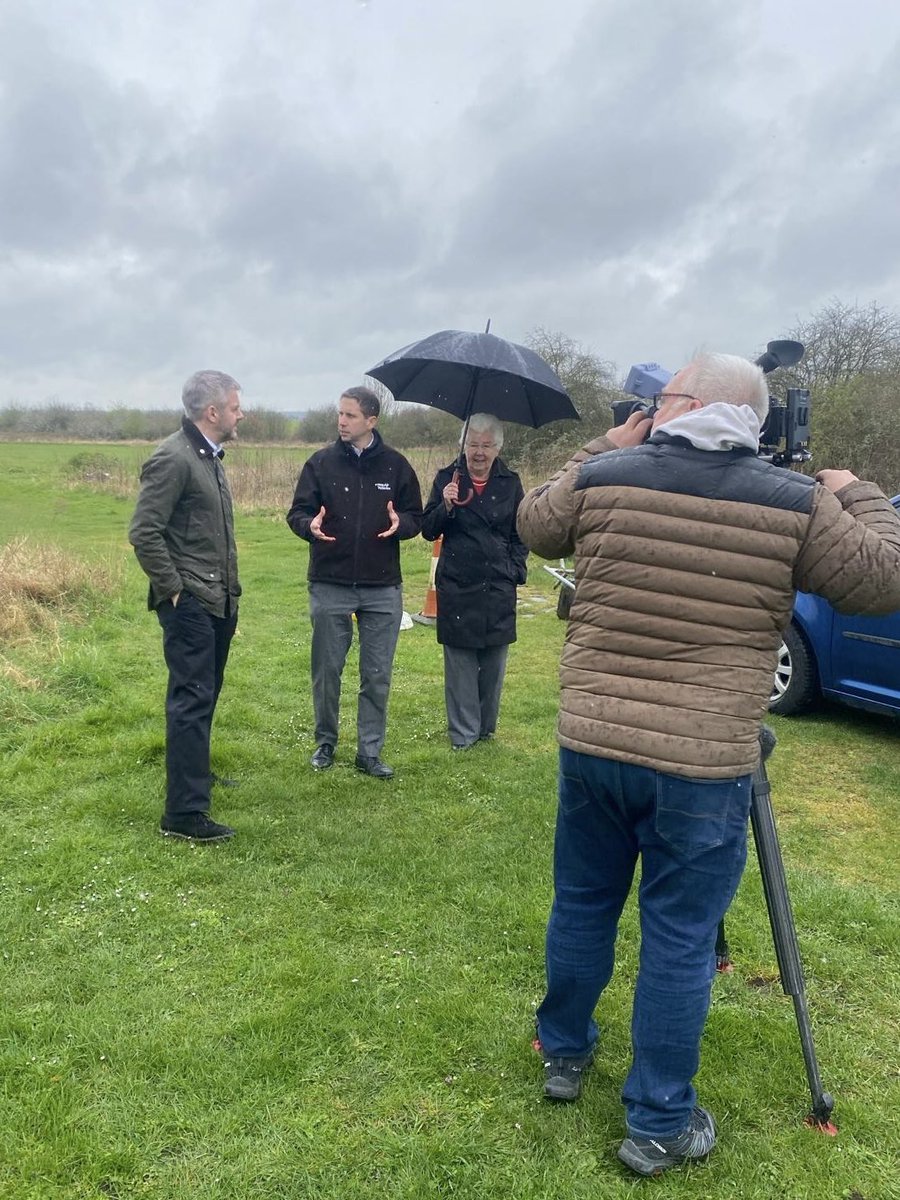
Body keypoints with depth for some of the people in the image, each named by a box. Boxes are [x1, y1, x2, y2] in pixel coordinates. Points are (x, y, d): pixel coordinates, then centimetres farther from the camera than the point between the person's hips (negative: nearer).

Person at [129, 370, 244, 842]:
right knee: (192, 699, -8)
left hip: (217, 601, 9)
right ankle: (184, 813, -3)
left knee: (204, 694, 21)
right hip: (189, 604, -9)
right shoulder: (173, 459, -15)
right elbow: (144, 533, -19)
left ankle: (195, 771, 39)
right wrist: (174, 589, -16)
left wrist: (229, 587, 16)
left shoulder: (210, 457, 14)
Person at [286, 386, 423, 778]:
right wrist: (310, 525, -19)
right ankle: (325, 742, 28)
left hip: (383, 589, 0)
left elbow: (415, 516, 7)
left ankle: (370, 752, 19)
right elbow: (297, 512, 4)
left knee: (377, 676, 6)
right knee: (326, 670, 10)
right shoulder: (321, 462, 2)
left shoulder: (395, 465, 3)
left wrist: (401, 523, -15)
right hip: (329, 586, 0)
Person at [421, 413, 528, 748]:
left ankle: (486, 727, 22)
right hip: (456, 586, -1)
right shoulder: (447, 479, 4)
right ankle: (462, 734, 11)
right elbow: (428, 531, 1)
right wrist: (446, 506, -16)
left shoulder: (510, 483, 7)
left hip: (499, 588, 1)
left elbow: (521, 535, 13)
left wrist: (515, 569, 1)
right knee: (459, 662, 2)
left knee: (494, 663, 7)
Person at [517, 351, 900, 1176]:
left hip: (592, 745, 3)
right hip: (702, 765, -2)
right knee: (679, 941, 10)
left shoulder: (601, 479, -2)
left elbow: (534, 525, 17)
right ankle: (659, 1127, 24)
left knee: (581, 906, 21)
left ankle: (565, 1055, 41)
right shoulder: (797, 503, -7)